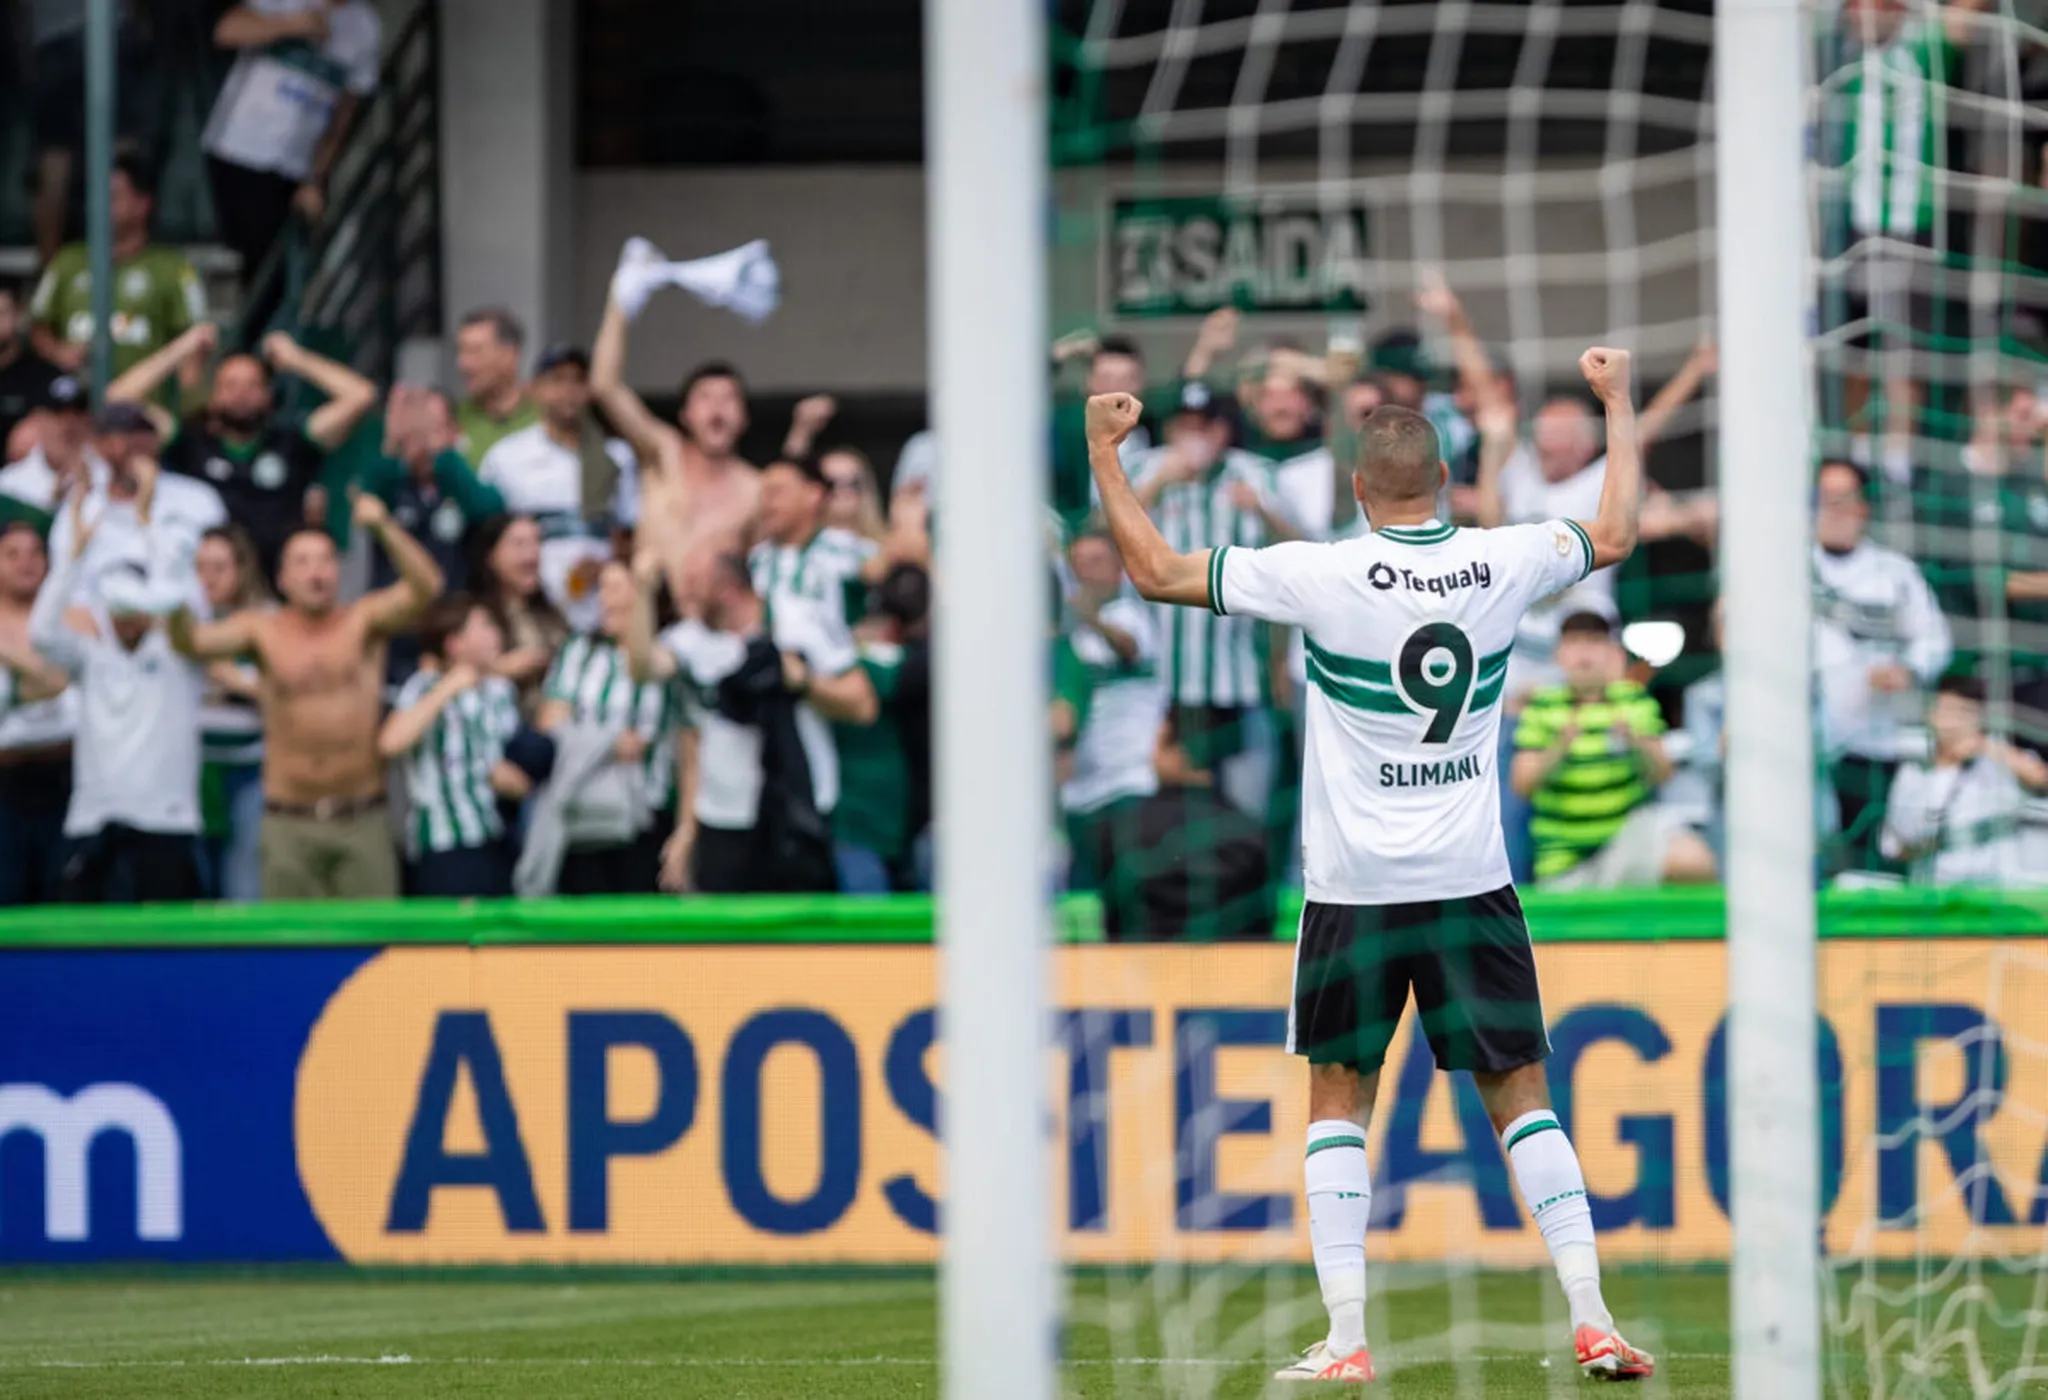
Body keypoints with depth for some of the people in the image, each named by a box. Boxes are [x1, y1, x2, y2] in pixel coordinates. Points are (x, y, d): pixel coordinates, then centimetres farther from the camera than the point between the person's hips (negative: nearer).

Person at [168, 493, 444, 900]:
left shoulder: (364, 621, 2)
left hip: (362, 820, 0)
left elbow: (426, 587, -14)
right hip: (289, 821, 0)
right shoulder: (263, 631, 2)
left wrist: (384, 528, -28)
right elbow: (191, 640, -12)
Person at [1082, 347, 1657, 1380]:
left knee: (1339, 1098, 8)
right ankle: (1591, 1323, 0)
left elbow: (1157, 572, -5)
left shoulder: (1322, 576, -10)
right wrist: (1618, 405, 31)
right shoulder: (1501, 564, -1)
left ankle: (1345, 1338, -1)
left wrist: (1103, 453, 5)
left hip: (1354, 886, -2)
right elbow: (1614, 534, 19)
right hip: (1471, 879, 2)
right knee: (1520, 1093, 8)